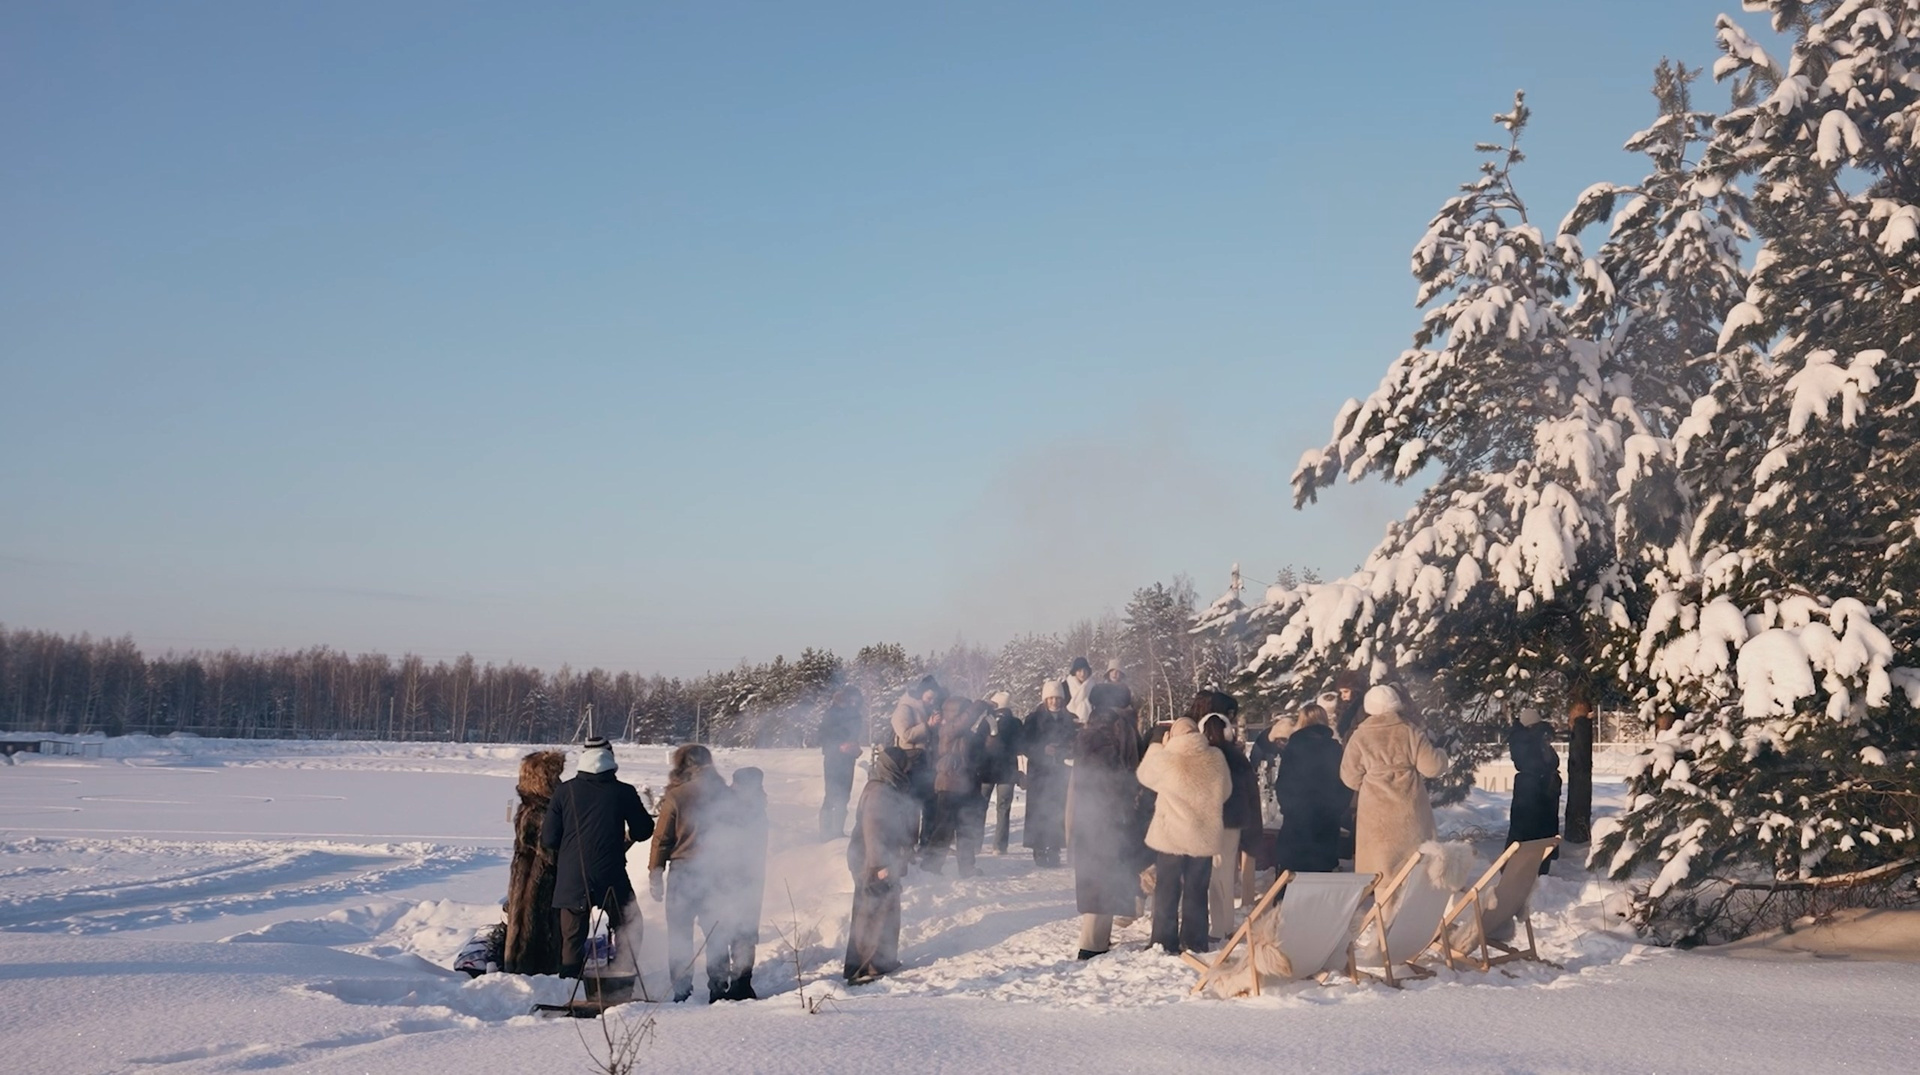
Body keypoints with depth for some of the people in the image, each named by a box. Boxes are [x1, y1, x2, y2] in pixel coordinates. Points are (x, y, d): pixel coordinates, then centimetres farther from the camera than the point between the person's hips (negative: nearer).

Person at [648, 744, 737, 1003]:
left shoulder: (676, 797, -9)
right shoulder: (726, 795, 0)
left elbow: (662, 838, -6)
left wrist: (655, 875, 2)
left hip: (683, 873, -3)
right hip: (717, 874, 3)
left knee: (679, 935, 5)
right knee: (716, 934, 13)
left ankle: (682, 992, 4)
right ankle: (718, 989, 13)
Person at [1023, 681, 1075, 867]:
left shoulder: (1069, 719, 9)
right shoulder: (1034, 719, 2)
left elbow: (1077, 744, 12)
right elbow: (1024, 743, -2)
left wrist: (1069, 750, -10)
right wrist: (1043, 750, -15)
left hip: (1061, 772, 2)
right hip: (1039, 771, -2)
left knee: (1058, 812, -3)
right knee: (1039, 811, -6)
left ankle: (1053, 850, 4)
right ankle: (1039, 850, -1)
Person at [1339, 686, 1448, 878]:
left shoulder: (1359, 737, -2)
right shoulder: (1411, 733, -3)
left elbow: (1350, 778, 1)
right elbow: (1433, 767, -6)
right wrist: (1439, 754, 16)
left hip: (1376, 813, -1)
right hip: (1410, 812, 1)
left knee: (1377, 872, 2)